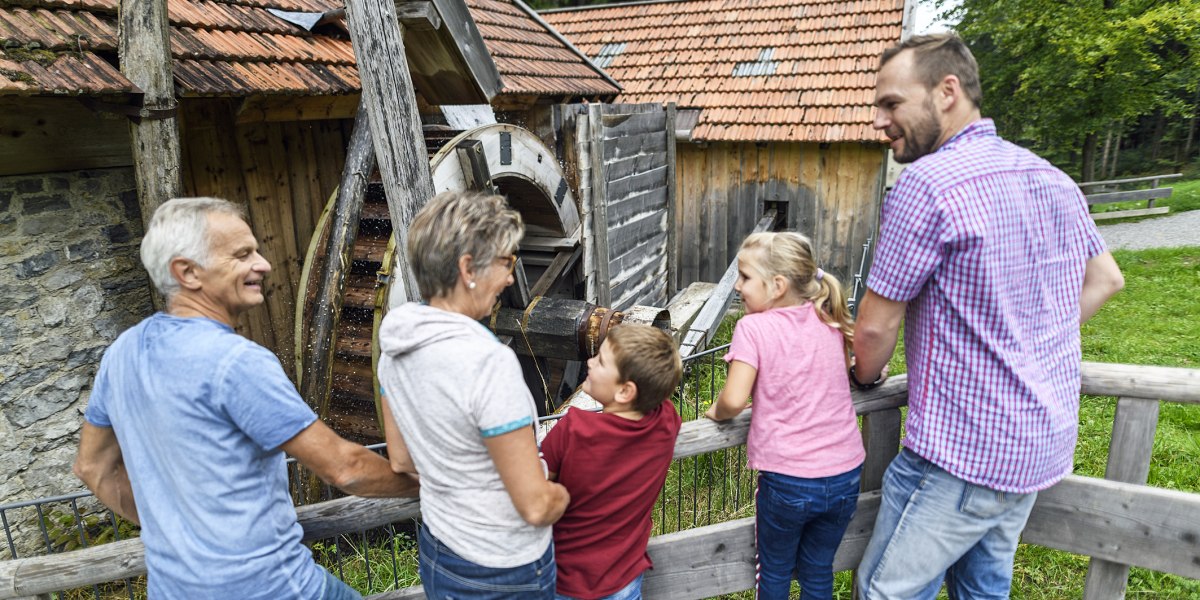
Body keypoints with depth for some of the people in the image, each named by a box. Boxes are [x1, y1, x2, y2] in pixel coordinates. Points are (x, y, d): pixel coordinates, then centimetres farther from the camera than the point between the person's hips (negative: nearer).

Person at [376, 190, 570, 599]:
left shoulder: (397, 340, -7)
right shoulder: (489, 361, -31)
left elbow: (401, 460, 6)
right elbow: (536, 507, -24)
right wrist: (567, 493, -4)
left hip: (435, 552, 7)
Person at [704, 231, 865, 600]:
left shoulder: (754, 327, -14)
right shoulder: (828, 319, 1)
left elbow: (734, 400, -20)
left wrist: (716, 412, 0)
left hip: (786, 482, -5)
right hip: (845, 474, 5)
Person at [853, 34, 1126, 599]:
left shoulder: (927, 183, -20)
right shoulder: (1052, 178, 6)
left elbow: (876, 325, -15)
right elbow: (1104, 280, 20)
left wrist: (865, 378, 5)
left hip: (964, 451, -9)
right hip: (1045, 439, 9)